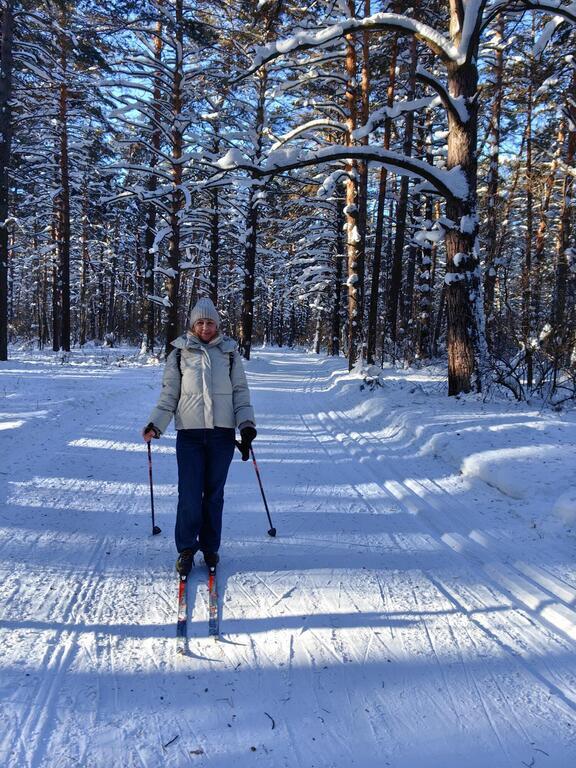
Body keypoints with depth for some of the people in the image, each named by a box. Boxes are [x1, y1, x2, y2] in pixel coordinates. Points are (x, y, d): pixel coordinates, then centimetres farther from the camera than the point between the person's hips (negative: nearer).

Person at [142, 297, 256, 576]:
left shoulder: (230, 352, 8)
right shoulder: (179, 353, 7)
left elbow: (240, 391, 8)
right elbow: (169, 393, 8)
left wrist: (246, 425, -4)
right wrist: (156, 424, -5)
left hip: (222, 432, 1)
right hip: (189, 431, -1)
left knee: (214, 493, 8)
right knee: (189, 494, -4)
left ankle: (210, 547, 21)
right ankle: (186, 549, 11)